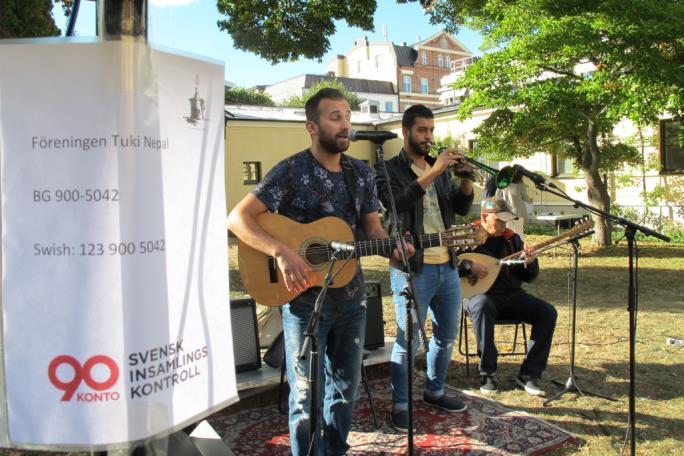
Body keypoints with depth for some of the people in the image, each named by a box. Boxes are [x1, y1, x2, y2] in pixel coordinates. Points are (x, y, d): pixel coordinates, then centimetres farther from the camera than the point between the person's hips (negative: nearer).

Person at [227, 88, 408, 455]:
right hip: (305, 299, -6)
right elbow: (238, 218, -18)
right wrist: (281, 252, -31)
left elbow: (372, 227, 10)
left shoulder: (362, 173, 5)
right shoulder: (291, 171, -13)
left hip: (351, 297, 6)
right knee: (308, 393, 4)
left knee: (346, 385, 18)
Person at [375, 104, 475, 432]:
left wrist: (467, 179, -11)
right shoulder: (388, 170, -4)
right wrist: (433, 172, -28)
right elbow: (396, 204, -23)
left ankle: (434, 391, 34)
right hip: (411, 269, -6)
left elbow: (462, 208, 8)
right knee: (408, 341, -2)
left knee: (447, 334, 16)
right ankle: (400, 405, 13)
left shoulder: (441, 168, 14)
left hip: (447, 266, 7)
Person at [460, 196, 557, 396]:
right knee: (482, 306, -39)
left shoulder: (512, 239, 10)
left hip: (511, 295, 5)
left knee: (548, 312, -16)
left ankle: (528, 375, -9)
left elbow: (528, 277, 12)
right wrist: (469, 266, -25)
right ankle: (487, 374, -25)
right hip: (481, 294, -5)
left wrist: (530, 262, -10)